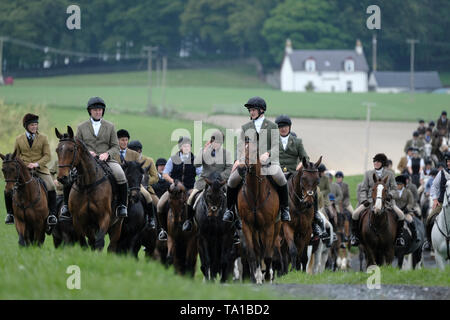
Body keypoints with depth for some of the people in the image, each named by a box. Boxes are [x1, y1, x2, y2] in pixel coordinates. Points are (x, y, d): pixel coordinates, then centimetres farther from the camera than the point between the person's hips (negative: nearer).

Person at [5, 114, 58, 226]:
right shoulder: (19, 139, 9)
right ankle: (10, 213, 1)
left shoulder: (43, 138, 5)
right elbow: (16, 157, 15)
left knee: (51, 187, -25)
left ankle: (52, 214, -13)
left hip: (40, 169, -1)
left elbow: (47, 156, -2)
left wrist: (36, 164, -18)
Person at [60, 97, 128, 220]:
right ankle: (67, 204, -11)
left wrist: (107, 154, -13)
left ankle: (122, 205, -19)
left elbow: (115, 147, 9)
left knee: (120, 175, -30)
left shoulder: (110, 126, 14)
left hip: (106, 159, 0)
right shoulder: (82, 127, 13)